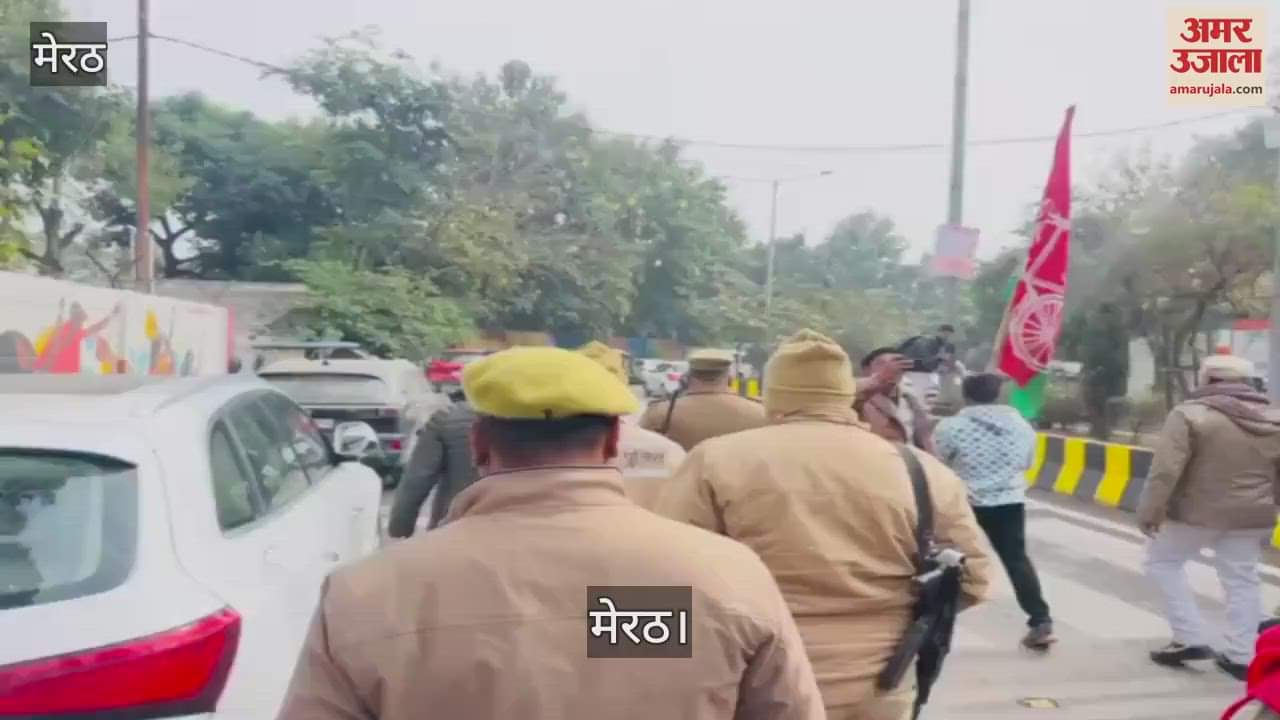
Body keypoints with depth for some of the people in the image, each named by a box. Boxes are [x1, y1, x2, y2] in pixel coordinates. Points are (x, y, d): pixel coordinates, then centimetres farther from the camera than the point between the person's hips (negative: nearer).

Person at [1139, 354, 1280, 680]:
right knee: (1241, 581, 13)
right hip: (1251, 515, 5)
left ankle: (1190, 639, 8)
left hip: (1196, 512, -5)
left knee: (1162, 562, 12)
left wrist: (1150, 510, -13)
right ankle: (1241, 657, 16)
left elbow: (1165, 470, -19)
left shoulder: (1190, 414, -14)